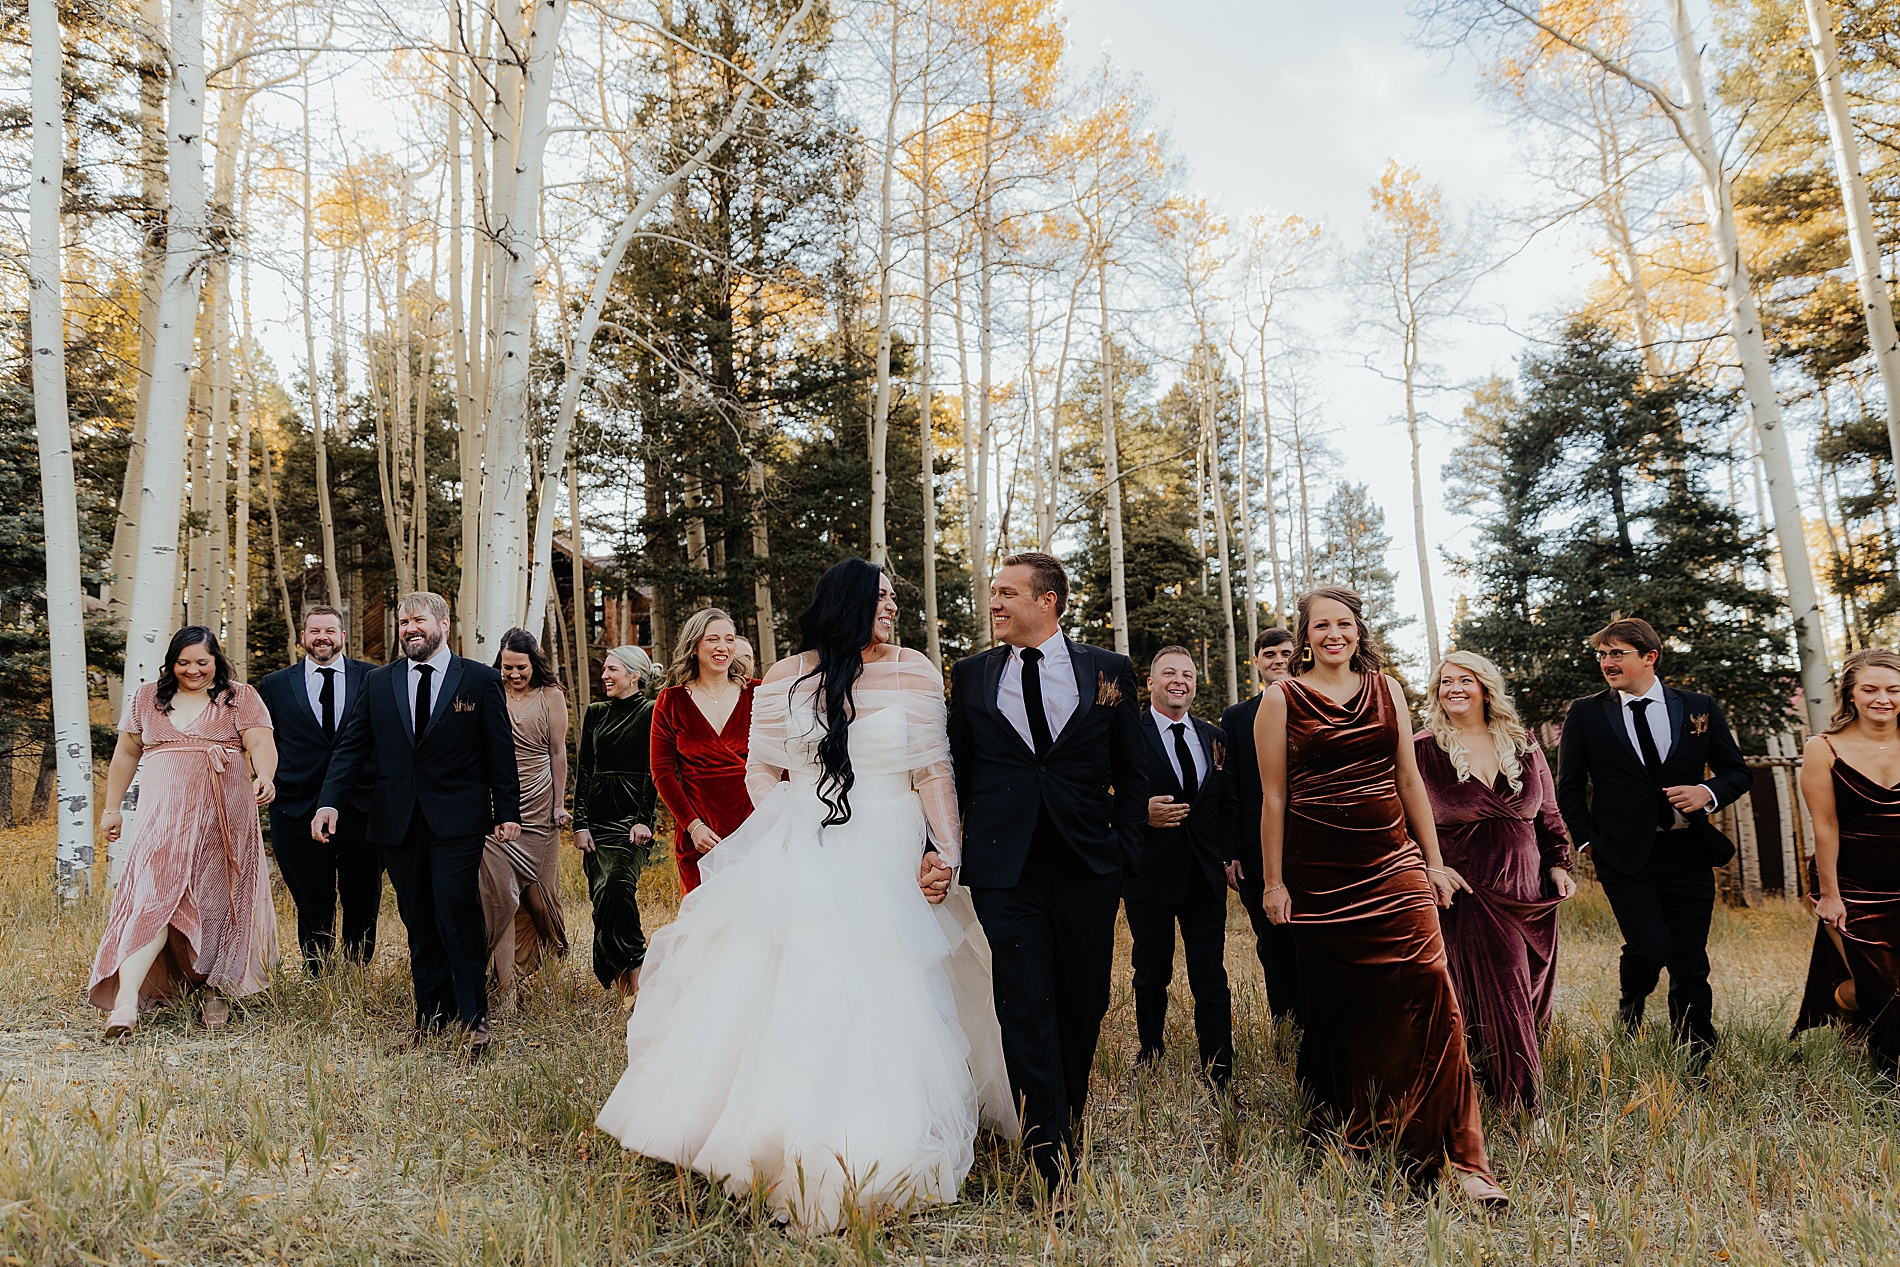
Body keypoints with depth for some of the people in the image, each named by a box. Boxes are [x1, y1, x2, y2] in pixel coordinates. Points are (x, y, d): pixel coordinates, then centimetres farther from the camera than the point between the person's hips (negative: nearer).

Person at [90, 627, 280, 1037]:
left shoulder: (240, 698, 5)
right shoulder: (147, 699, 14)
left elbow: (261, 744, -9)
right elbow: (126, 754, 21)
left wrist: (264, 776, -29)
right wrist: (112, 807, 19)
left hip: (224, 816, -1)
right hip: (164, 815, 1)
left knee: (217, 900, 3)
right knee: (153, 897, -12)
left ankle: (216, 989, 17)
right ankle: (126, 1002, -16)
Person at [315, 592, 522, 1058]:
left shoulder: (480, 680, 2)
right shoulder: (378, 683, 11)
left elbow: (500, 751, 2)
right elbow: (352, 747, 9)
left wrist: (508, 811, -2)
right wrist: (330, 801, -5)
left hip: (456, 820, -4)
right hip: (398, 822, 4)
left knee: (457, 912, -10)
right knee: (417, 921, 9)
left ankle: (475, 1018, 2)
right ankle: (430, 1017, 19)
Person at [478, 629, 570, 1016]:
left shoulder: (550, 696, 3)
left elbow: (558, 752, 5)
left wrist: (560, 804, 2)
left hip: (538, 807, 0)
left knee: (537, 890, 6)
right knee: (500, 894, -7)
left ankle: (555, 951, 36)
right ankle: (506, 989, -4)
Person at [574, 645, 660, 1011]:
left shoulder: (652, 713, -1)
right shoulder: (595, 713, 14)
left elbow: (654, 771, -5)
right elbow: (582, 772, 11)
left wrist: (644, 819, -14)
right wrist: (580, 823, 3)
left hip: (632, 818, -6)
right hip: (596, 818, 6)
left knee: (613, 888, -22)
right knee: (603, 897, 3)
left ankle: (632, 977, -13)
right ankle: (621, 979, 14)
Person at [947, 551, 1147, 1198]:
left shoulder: (1110, 670, 5)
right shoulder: (971, 675, 7)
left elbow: (1132, 772, 9)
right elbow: (955, 771, 11)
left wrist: (1125, 849, 3)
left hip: (1089, 865, 1)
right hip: (1006, 867, 0)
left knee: (1082, 1006, 10)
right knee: (1026, 1009, -5)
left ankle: (1066, 1126, 31)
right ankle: (1055, 1163, 1)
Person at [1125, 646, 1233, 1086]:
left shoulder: (1214, 738, 11)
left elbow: (1226, 803, 16)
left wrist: (1230, 854, 7)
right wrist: (1141, 812, -20)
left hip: (1206, 874, 3)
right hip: (1150, 872, -3)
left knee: (1211, 979, 4)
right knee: (1152, 977, 11)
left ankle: (1220, 1075, 12)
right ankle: (1151, 1058, 31)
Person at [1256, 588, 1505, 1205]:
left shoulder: (1386, 689, 9)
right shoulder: (1283, 698, 0)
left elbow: (1410, 780, 12)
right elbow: (1274, 796, -1)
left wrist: (1432, 861, 10)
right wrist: (1274, 883, -1)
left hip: (1392, 864, 2)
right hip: (1319, 873, -2)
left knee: (1431, 992, -10)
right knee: (1335, 1012, 7)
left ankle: (1462, 1159, -3)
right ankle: (1344, 1144, 26)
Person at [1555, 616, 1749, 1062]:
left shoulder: (1699, 708, 5)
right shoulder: (1585, 713, 1)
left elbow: (1737, 772, 12)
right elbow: (1570, 787, 6)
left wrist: (1708, 792, -9)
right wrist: (1587, 841, -2)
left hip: (1688, 853, 2)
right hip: (1624, 857, -2)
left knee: (1691, 964, 7)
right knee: (1650, 949, -14)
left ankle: (1697, 1066, 22)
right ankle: (1629, 1009, 19)